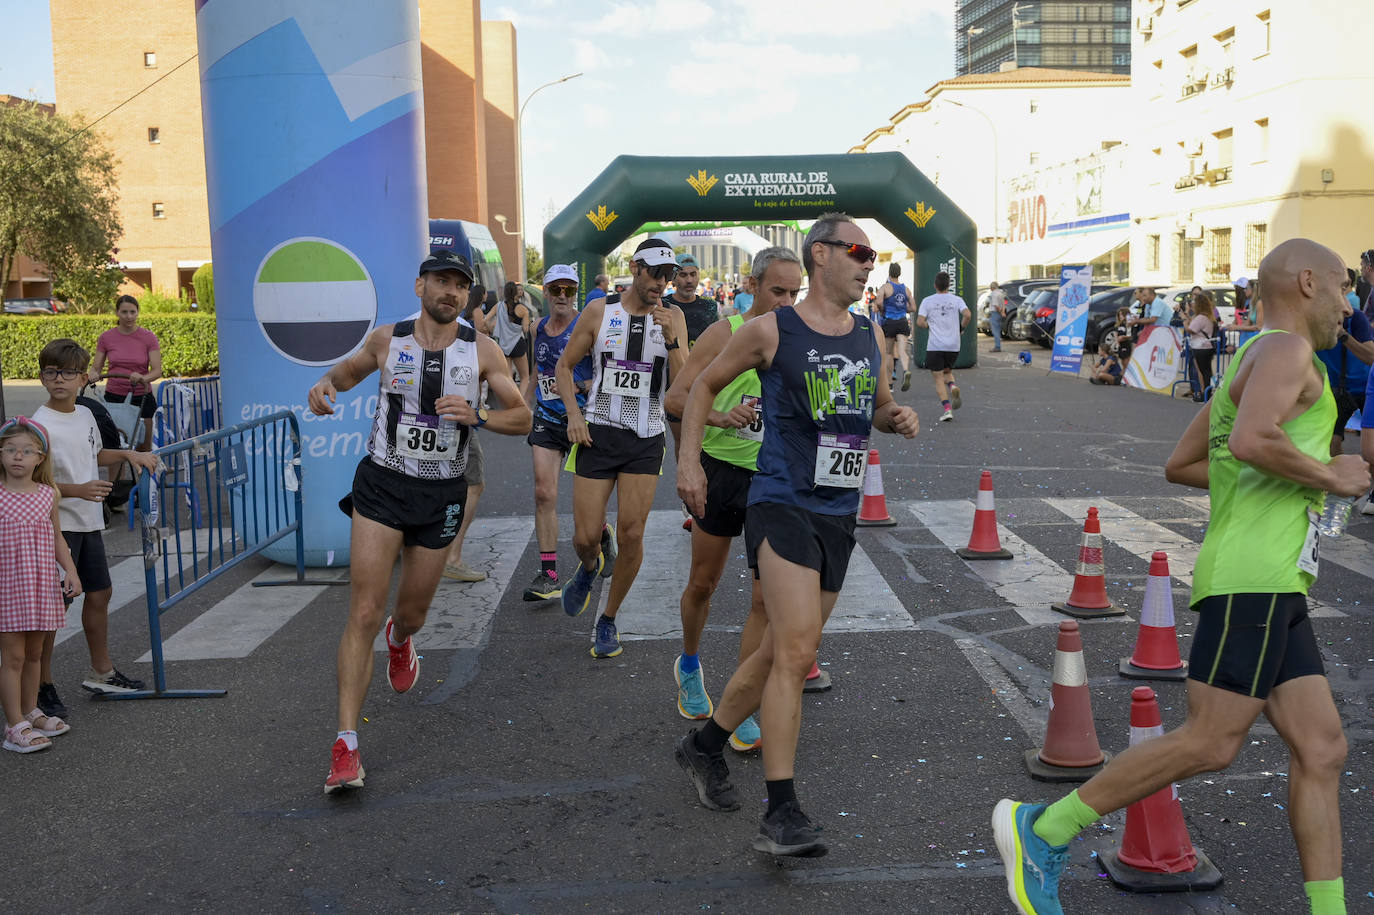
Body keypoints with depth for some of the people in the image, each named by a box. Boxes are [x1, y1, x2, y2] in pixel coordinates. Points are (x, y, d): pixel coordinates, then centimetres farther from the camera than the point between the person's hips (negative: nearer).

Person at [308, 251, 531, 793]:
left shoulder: (482, 350, -4)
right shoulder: (387, 340, -1)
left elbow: (522, 418, -1)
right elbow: (352, 368, 20)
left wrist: (476, 416, -21)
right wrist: (327, 383, -3)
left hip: (441, 496, 1)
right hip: (382, 486, -1)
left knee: (413, 613, 16)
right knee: (364, 614, -11)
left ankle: (400, 639, 57)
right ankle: (346, 745, -9)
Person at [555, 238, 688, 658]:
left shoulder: (673, 316, 1)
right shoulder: (600, 311, -1)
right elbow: (564, 365, 8)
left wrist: (670, 338, -20)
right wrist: (574, 415, -5)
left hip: (646, 439, 1)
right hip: (598, 434, -1)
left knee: (632, 534, -4)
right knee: (585, 536, -3)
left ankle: (608, 620, 15)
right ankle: (589, 567, 36)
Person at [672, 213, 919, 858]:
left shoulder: (871, 335, 12)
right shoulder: (770, 331, -4)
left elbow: (879, 405, 26)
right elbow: (705, 386, 7)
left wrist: (898, 417, 3)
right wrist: (689, 461, -2)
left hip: (839, 514, 7)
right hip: (781, 505, -7)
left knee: (781, 650, 15)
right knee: (797, 649, -18)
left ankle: (704, 746, 36)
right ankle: (781, 814, -13)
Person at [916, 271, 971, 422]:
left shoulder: (927, 301, 0)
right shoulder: (957, 300, 3)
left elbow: (920, 322, -9)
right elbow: (967, 315, -13)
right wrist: (961, 327, 5)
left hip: (935, 346, -2)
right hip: (953, 345, 2)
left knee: (938, 378, 3)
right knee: (947, 371, 23)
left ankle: (947, 408, -10)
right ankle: (953, 387, -10)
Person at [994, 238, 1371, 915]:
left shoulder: (1248, 363, 24)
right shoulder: (1286, 348, -6)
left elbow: (1179, 465, 28)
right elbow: (1250, 442, -26)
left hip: (1275, 587, 10)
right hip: (1250, 576, -10)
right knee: (1210, 744, -10)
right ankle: (1043, 829, -3)